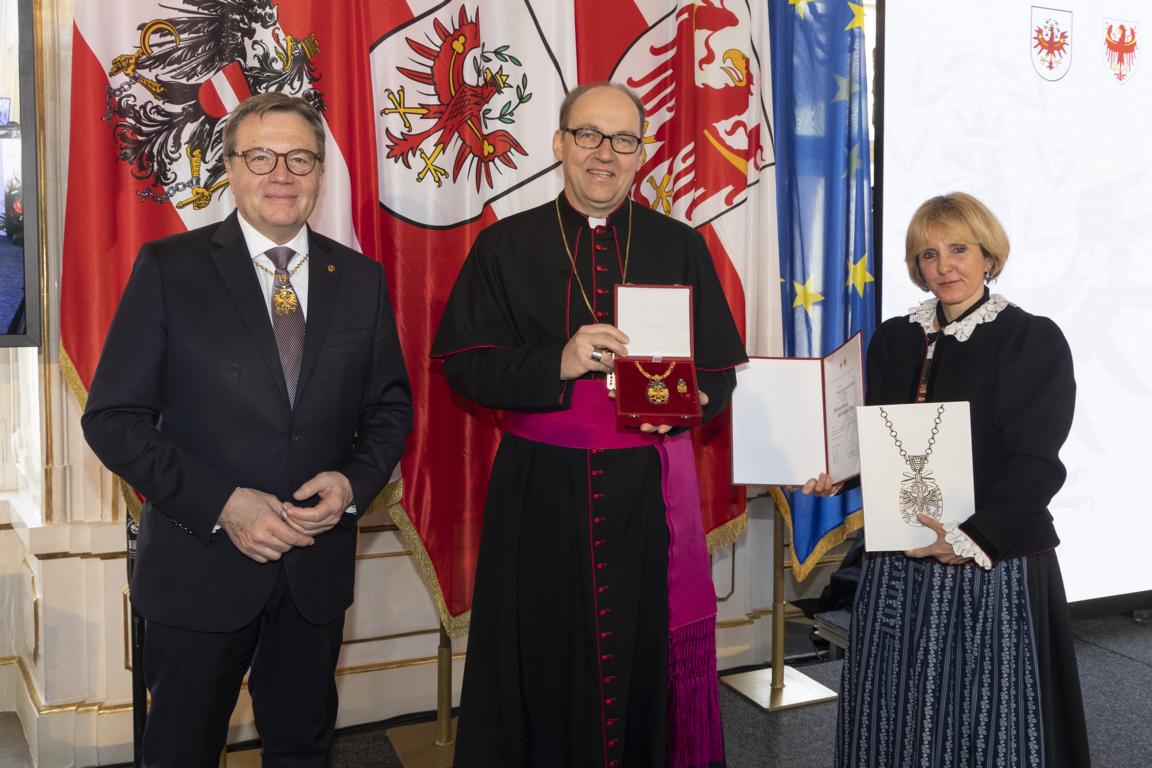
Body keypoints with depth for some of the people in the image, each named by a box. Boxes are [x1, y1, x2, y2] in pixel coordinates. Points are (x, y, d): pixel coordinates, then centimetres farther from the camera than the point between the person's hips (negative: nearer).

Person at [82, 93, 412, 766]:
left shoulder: (361, 279, 4)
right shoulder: (168, 267, -6)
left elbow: (390, 406, 8)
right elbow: (114, 418, -9)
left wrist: (354, 482, -11)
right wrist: (221, 505, -19)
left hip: (319, 564, 3)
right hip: (200, 567, -2)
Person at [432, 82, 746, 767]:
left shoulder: (681, 247, 7)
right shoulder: (506, 246, 5)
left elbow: (720, 370, 6)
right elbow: (463, 364, -2)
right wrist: (557, 365, -17)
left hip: (649, 489, 1)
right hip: (540, 488, 0)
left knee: (647, 657, 6)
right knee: (545, 665, 7)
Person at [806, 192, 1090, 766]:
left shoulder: (1032, 340, -4)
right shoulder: (894, 339, 10)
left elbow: (1034, 465, -10)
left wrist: (973, 538, -21)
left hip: (995, 569, -4)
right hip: (898, 564, 4)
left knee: (985, 719, 4)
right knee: (895, 714, 11)